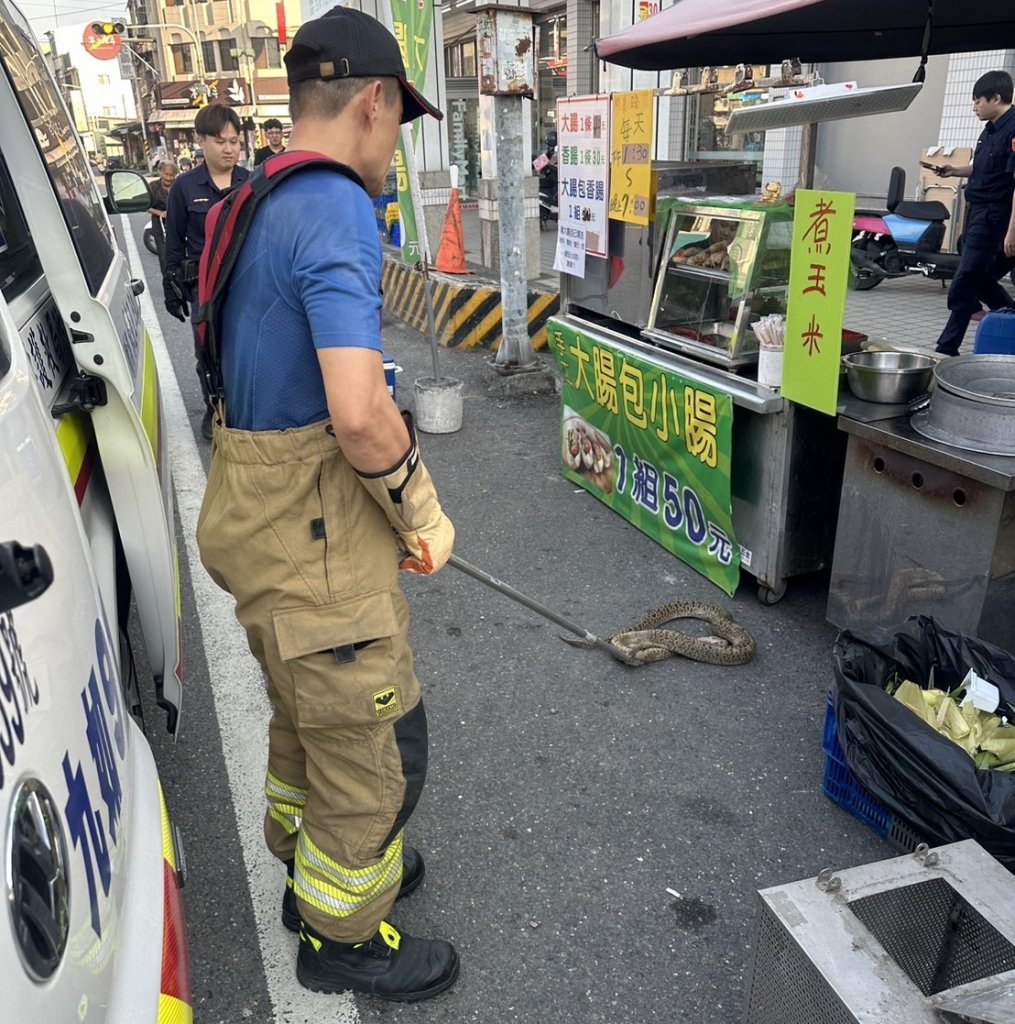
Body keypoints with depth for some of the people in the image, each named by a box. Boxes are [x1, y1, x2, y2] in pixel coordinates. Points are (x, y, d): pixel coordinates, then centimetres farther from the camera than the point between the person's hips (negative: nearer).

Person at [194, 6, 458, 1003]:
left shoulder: (254, 204, 10)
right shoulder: (336, 209, -21)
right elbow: (359, 415, -32)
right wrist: (423, 511, -14)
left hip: (257, 507, 10)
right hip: (312, 536, -10)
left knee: (307, 713, 27)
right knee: (375, 744, 9)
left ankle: (315, 863, 49)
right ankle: (343, 935, 32)